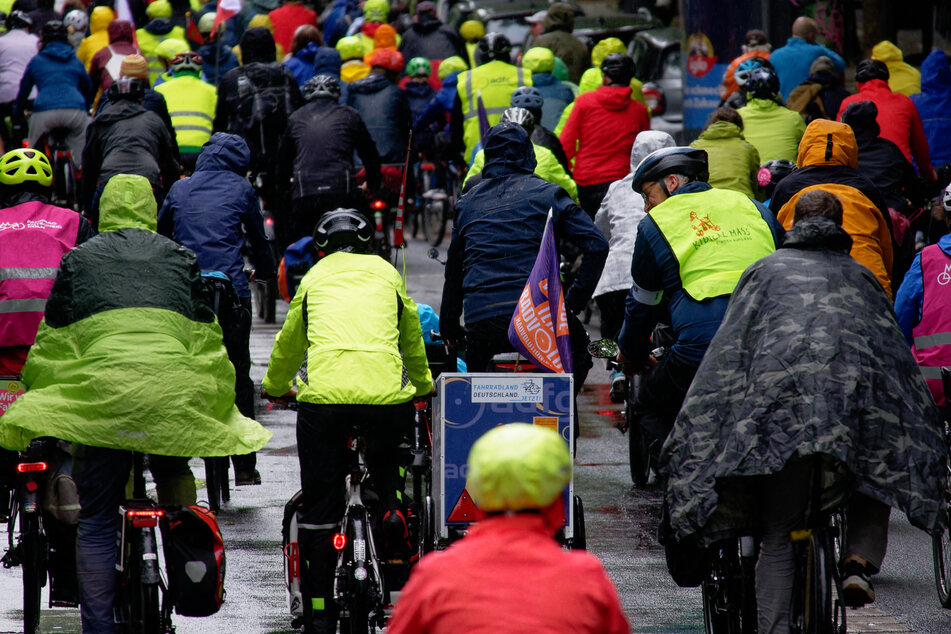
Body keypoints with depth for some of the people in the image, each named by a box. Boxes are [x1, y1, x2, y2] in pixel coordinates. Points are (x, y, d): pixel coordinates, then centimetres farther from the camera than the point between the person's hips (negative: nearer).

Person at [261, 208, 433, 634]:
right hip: (388, 391, 1)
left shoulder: (314, 278, 23)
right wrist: (423, 385, 55)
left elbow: (288, 342, 36)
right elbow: (412, 338, 36)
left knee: (319, 509, 7)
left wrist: (275, 387, 56)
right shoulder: (387, 274, 24)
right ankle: (393, 512, 5)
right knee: (386, 459, 33)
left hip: (324, 392, 0)